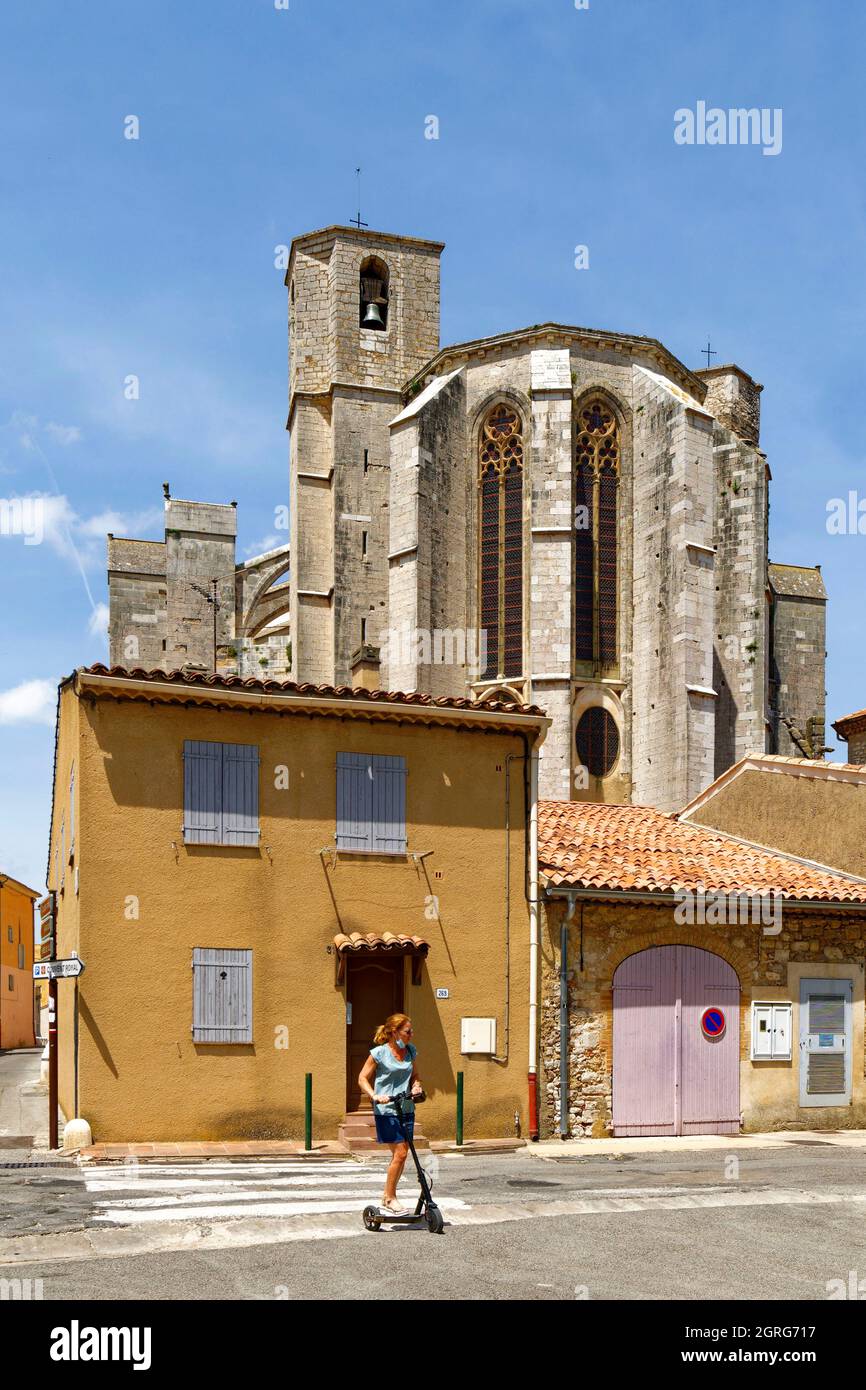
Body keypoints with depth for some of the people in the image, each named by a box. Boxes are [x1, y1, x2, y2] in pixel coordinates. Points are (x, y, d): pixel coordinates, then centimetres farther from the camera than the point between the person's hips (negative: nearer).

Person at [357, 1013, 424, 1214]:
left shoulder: (410, 1050, 9)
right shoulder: (380, 1053, -9)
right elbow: (363, 1078, -5)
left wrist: (416, 1086, 0)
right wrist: (374, 1096, -21)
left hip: (406, 1109, 6)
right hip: (386, 1109, -6)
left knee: (401, 1155, 7)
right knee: (399, 1153, -11)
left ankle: (387, 1197, 21)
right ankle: (391, 1198, 4)